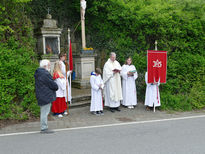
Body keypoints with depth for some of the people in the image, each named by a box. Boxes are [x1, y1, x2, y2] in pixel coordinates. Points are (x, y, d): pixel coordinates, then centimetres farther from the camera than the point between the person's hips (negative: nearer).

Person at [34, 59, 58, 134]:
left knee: (43, 112, 15)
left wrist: (54, 86, 8)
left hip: (41, 96, 10)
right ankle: (44, 128, 2)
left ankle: (43, 127, 23)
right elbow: (52, 84, -16)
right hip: (46, 96, -10)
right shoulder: (45, 74, -18)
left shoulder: (38, 73, 15)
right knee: (45, 112, -4)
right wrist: (56, 87, 5)